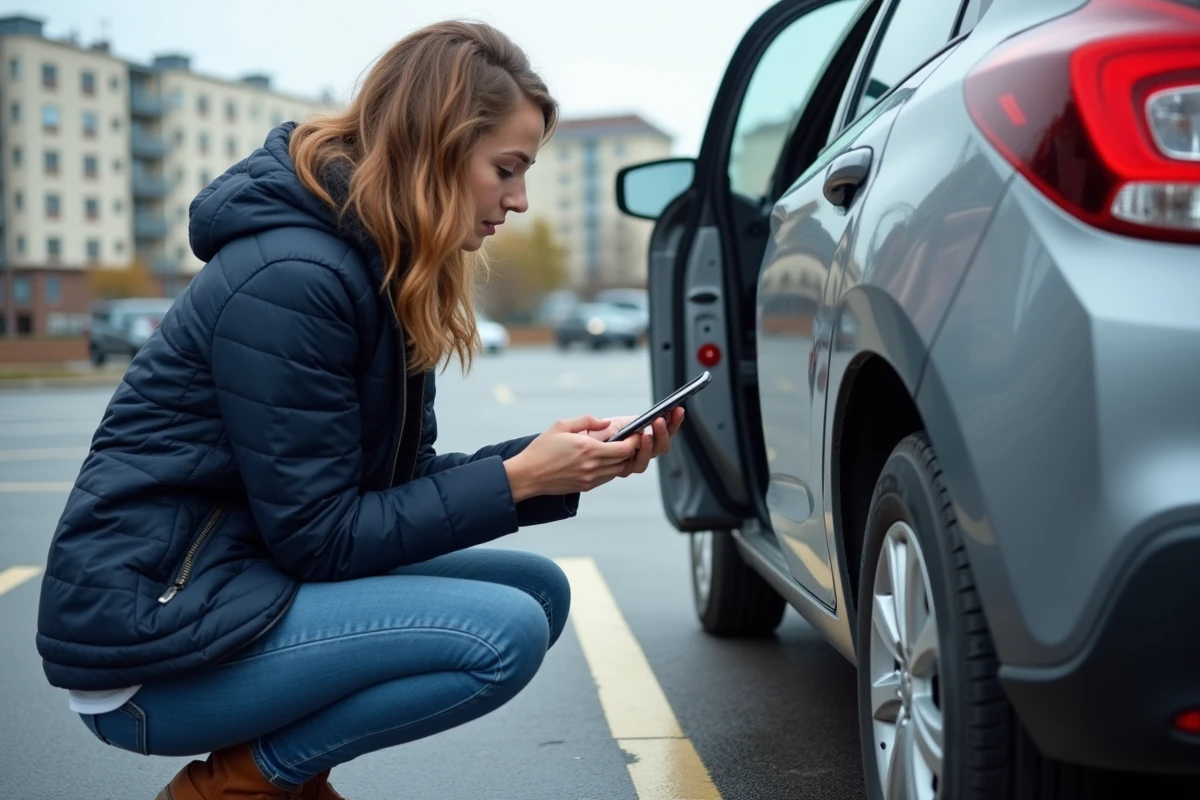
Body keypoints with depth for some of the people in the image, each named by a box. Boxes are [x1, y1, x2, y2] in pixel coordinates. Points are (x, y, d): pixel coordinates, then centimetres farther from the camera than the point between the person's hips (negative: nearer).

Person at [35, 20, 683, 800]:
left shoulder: (383, 267, 8)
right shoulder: (290, 275, -21)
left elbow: (403, 479, 8)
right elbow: (317, 536, -19)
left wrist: (559, 462, -4)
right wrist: (517, 479, -16)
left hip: (246, 583, 10)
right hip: (148, 638, -9)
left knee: (539, 588, 4)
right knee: (504, 633, -21)